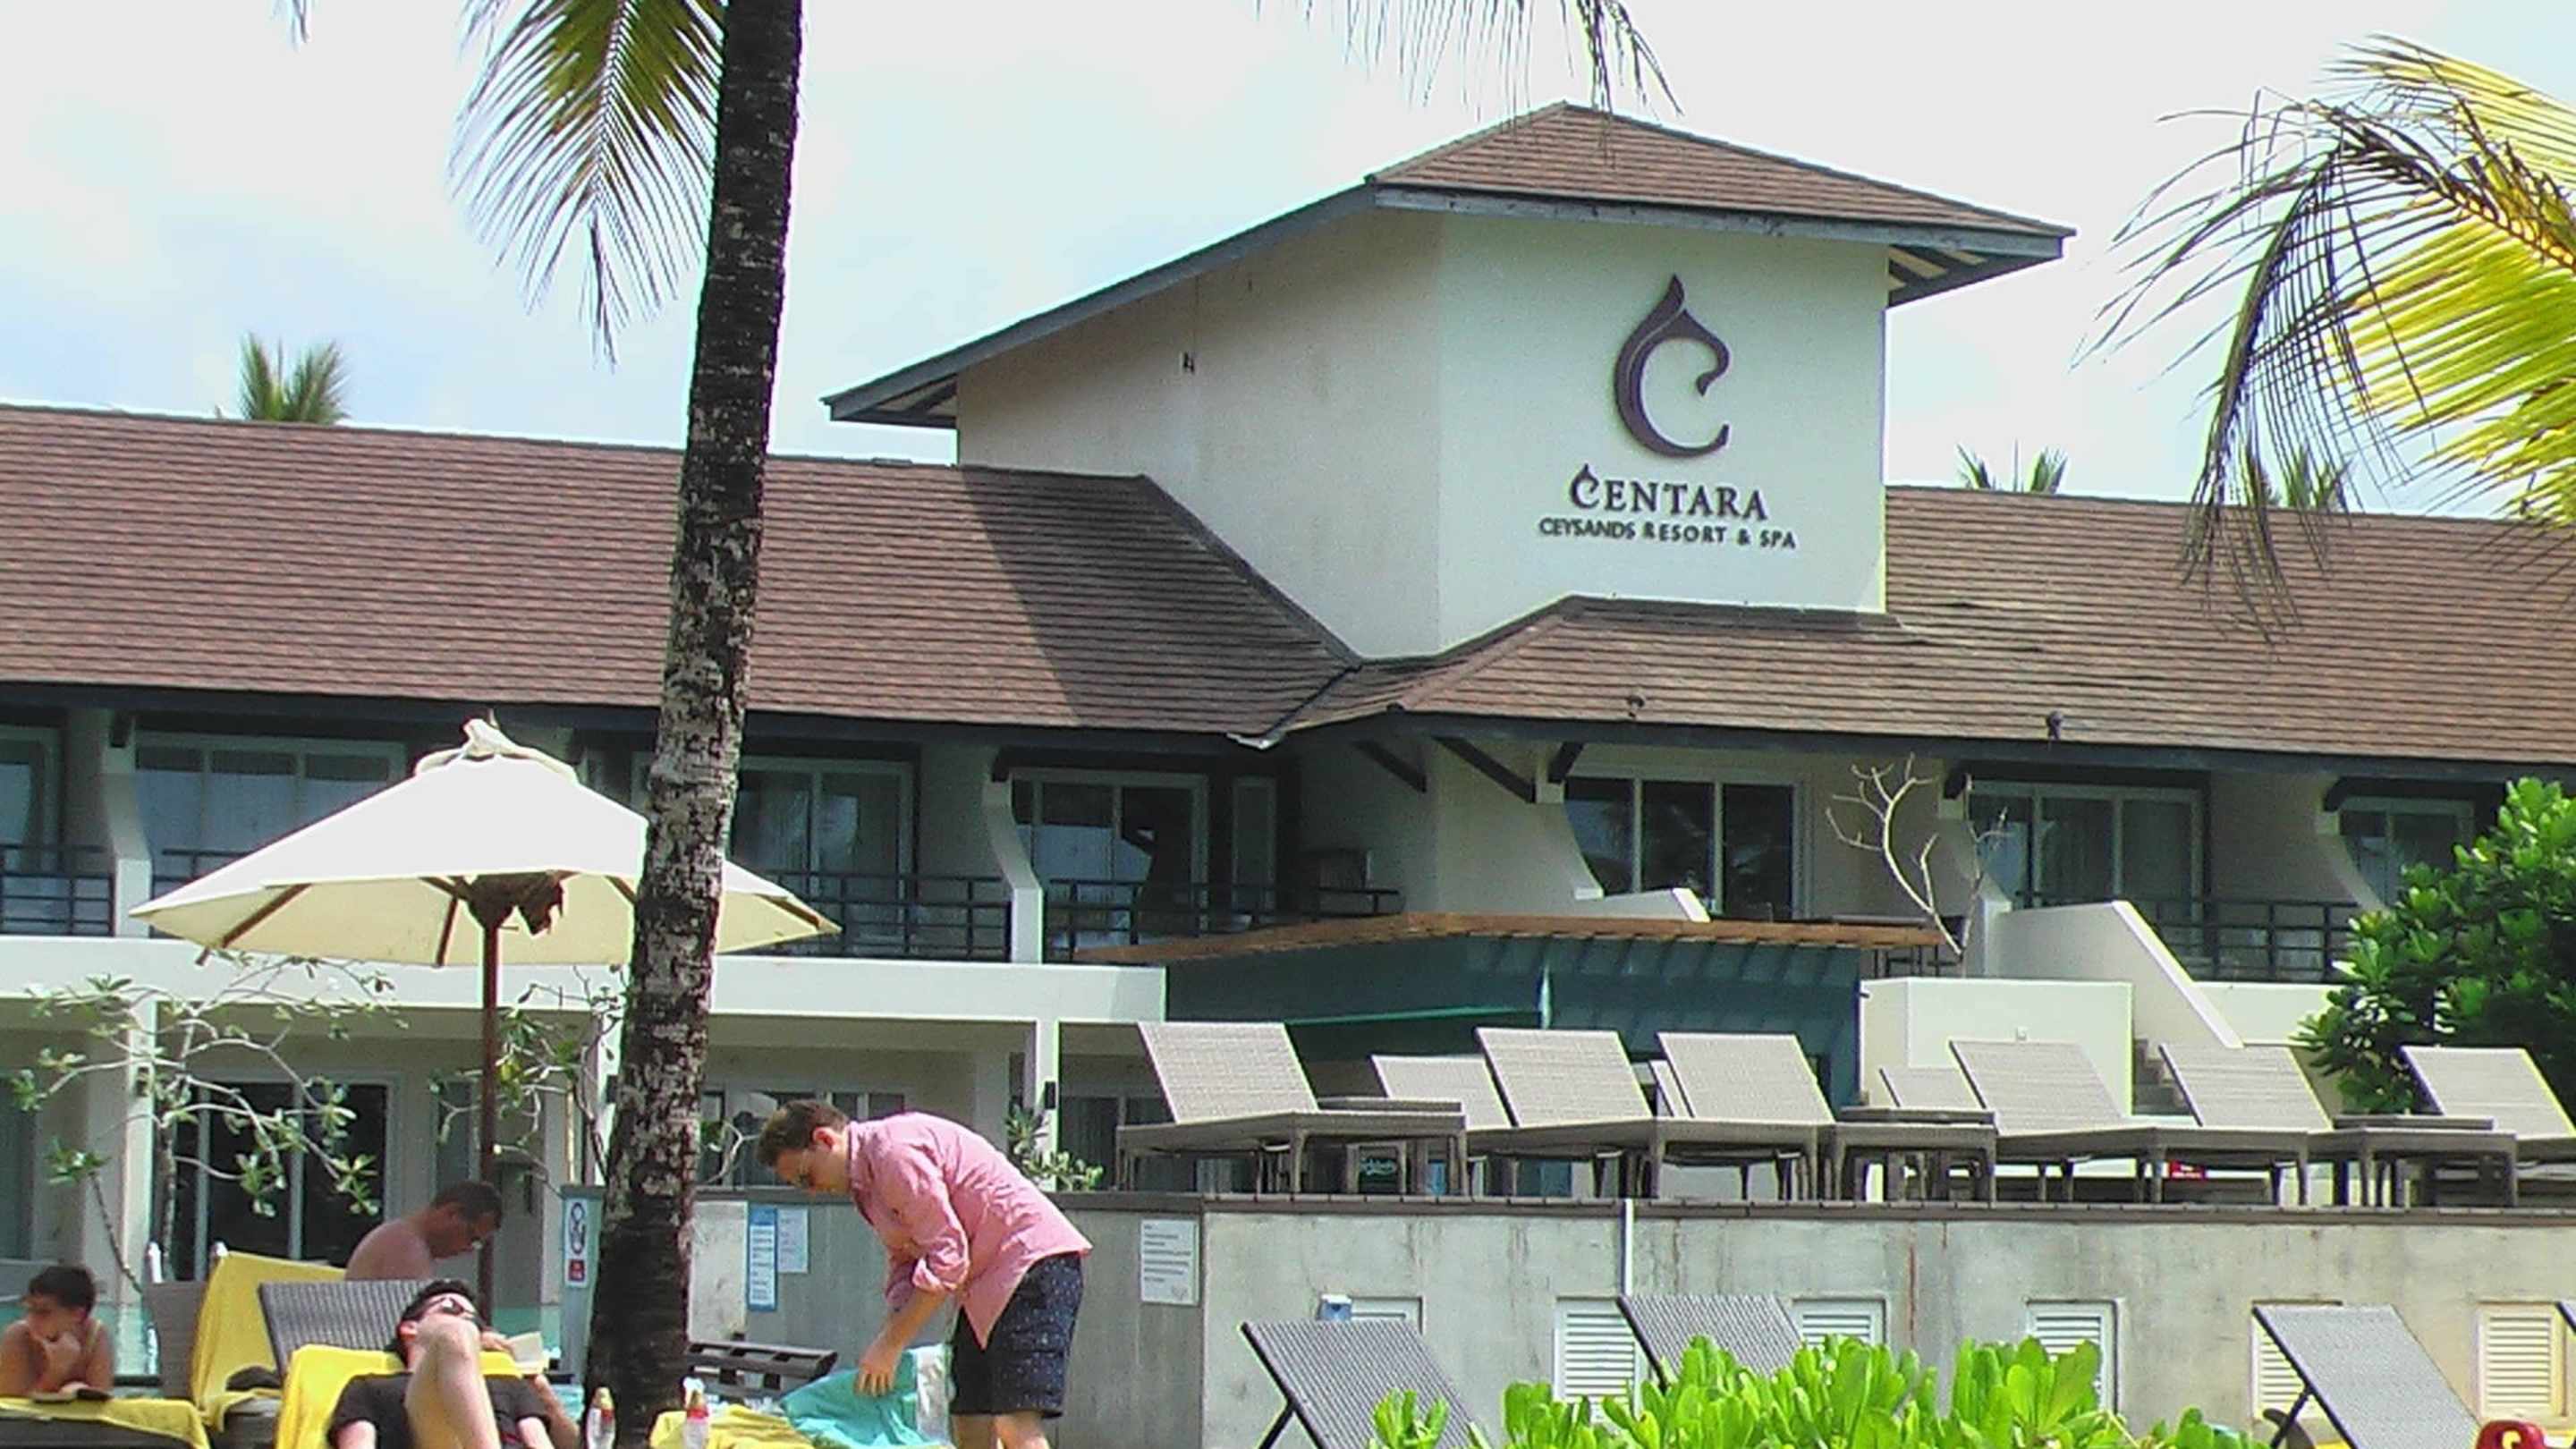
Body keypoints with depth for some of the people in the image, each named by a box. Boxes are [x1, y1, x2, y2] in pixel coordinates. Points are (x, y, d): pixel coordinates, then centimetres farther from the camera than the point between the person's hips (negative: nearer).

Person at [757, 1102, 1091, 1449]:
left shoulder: (894, 1152, -18)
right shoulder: (864, 1180, 14)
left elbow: (947, 1259, -21)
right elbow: (904, 1261, 17)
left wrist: (890, 1344, -16)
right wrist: (887, 1342, 2)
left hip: (1034, 1264, -11)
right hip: (985, 1285, 11)